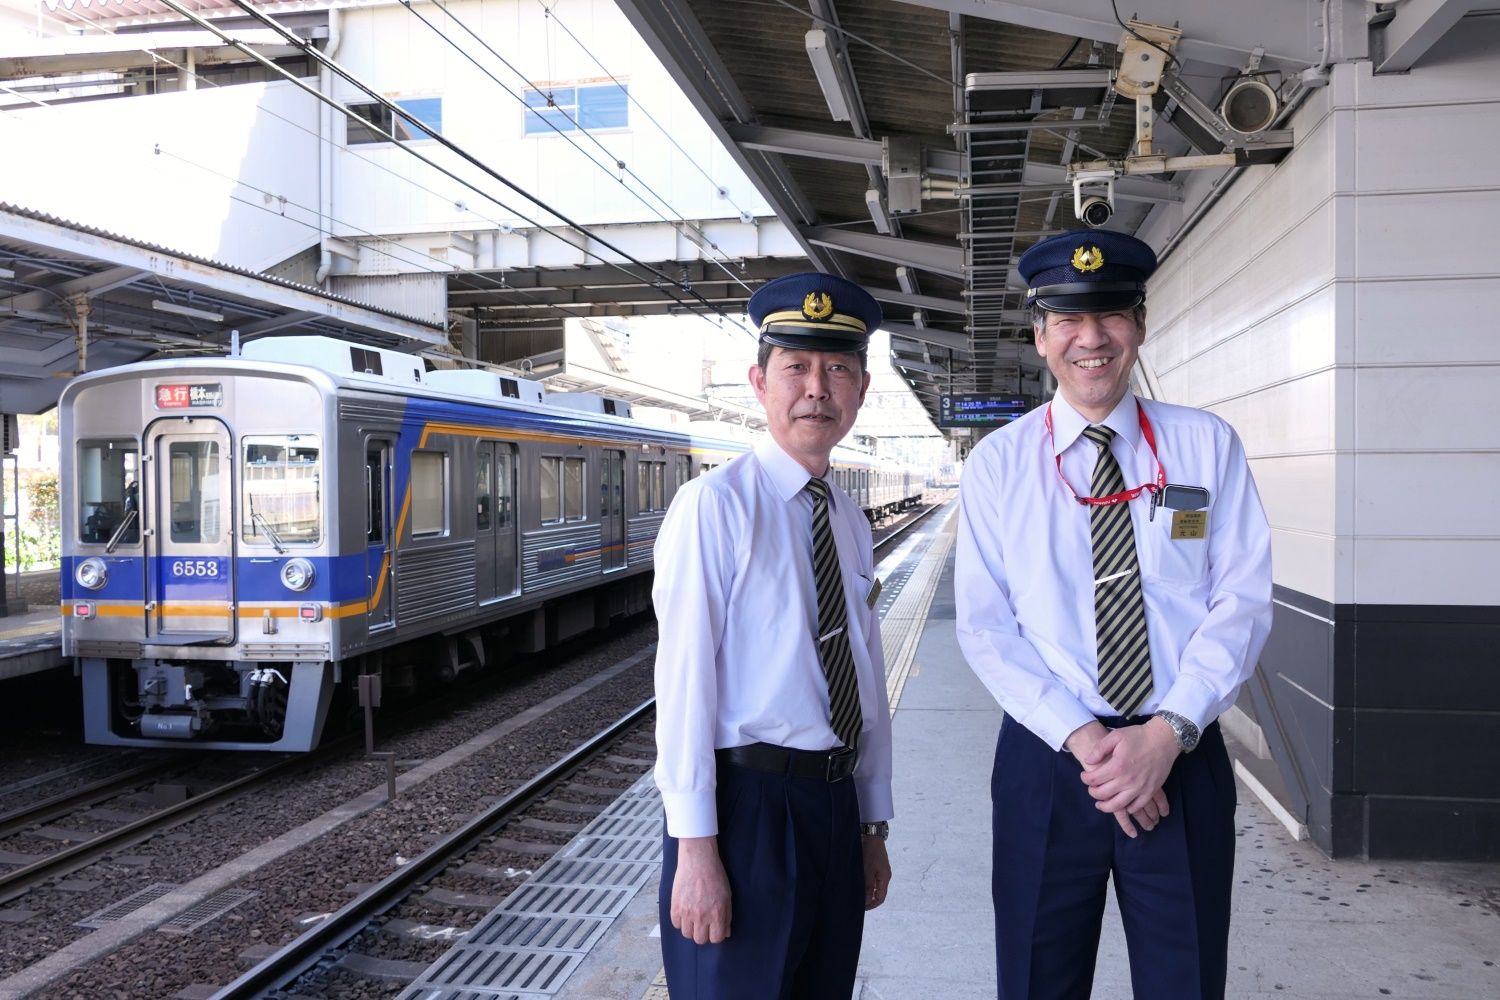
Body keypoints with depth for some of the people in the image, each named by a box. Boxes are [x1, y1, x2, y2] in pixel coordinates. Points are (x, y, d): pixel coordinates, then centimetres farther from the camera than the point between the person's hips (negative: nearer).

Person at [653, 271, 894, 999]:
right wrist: (695, 847, -17)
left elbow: (868, 681, 13)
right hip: (747, 803, -6)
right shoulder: (715, 505, -12)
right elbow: (684, 677, -16)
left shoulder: (853, 527, 9)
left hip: (836, 802, 7)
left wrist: (871, 826, 15)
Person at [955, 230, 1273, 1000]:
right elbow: (985, 627, -4)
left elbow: (1241, 602, -3)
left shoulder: (1207, 445, 2)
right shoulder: (997, 464, 0)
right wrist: (1082, 741, -13)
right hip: (1046, 761, 0)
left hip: (1183, 761, 1)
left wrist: (1166, 734, -14)